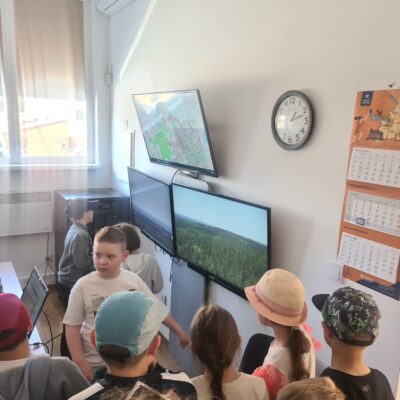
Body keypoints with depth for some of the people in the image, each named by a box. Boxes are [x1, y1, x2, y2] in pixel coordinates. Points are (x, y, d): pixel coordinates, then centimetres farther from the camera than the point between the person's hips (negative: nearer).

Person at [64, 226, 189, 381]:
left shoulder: (133, 280, -9)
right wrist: (79, 362, -11)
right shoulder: (82, 286, -15)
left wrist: (179, 331, 4)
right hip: (95, 365, -2)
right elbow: (72, 326, -7)